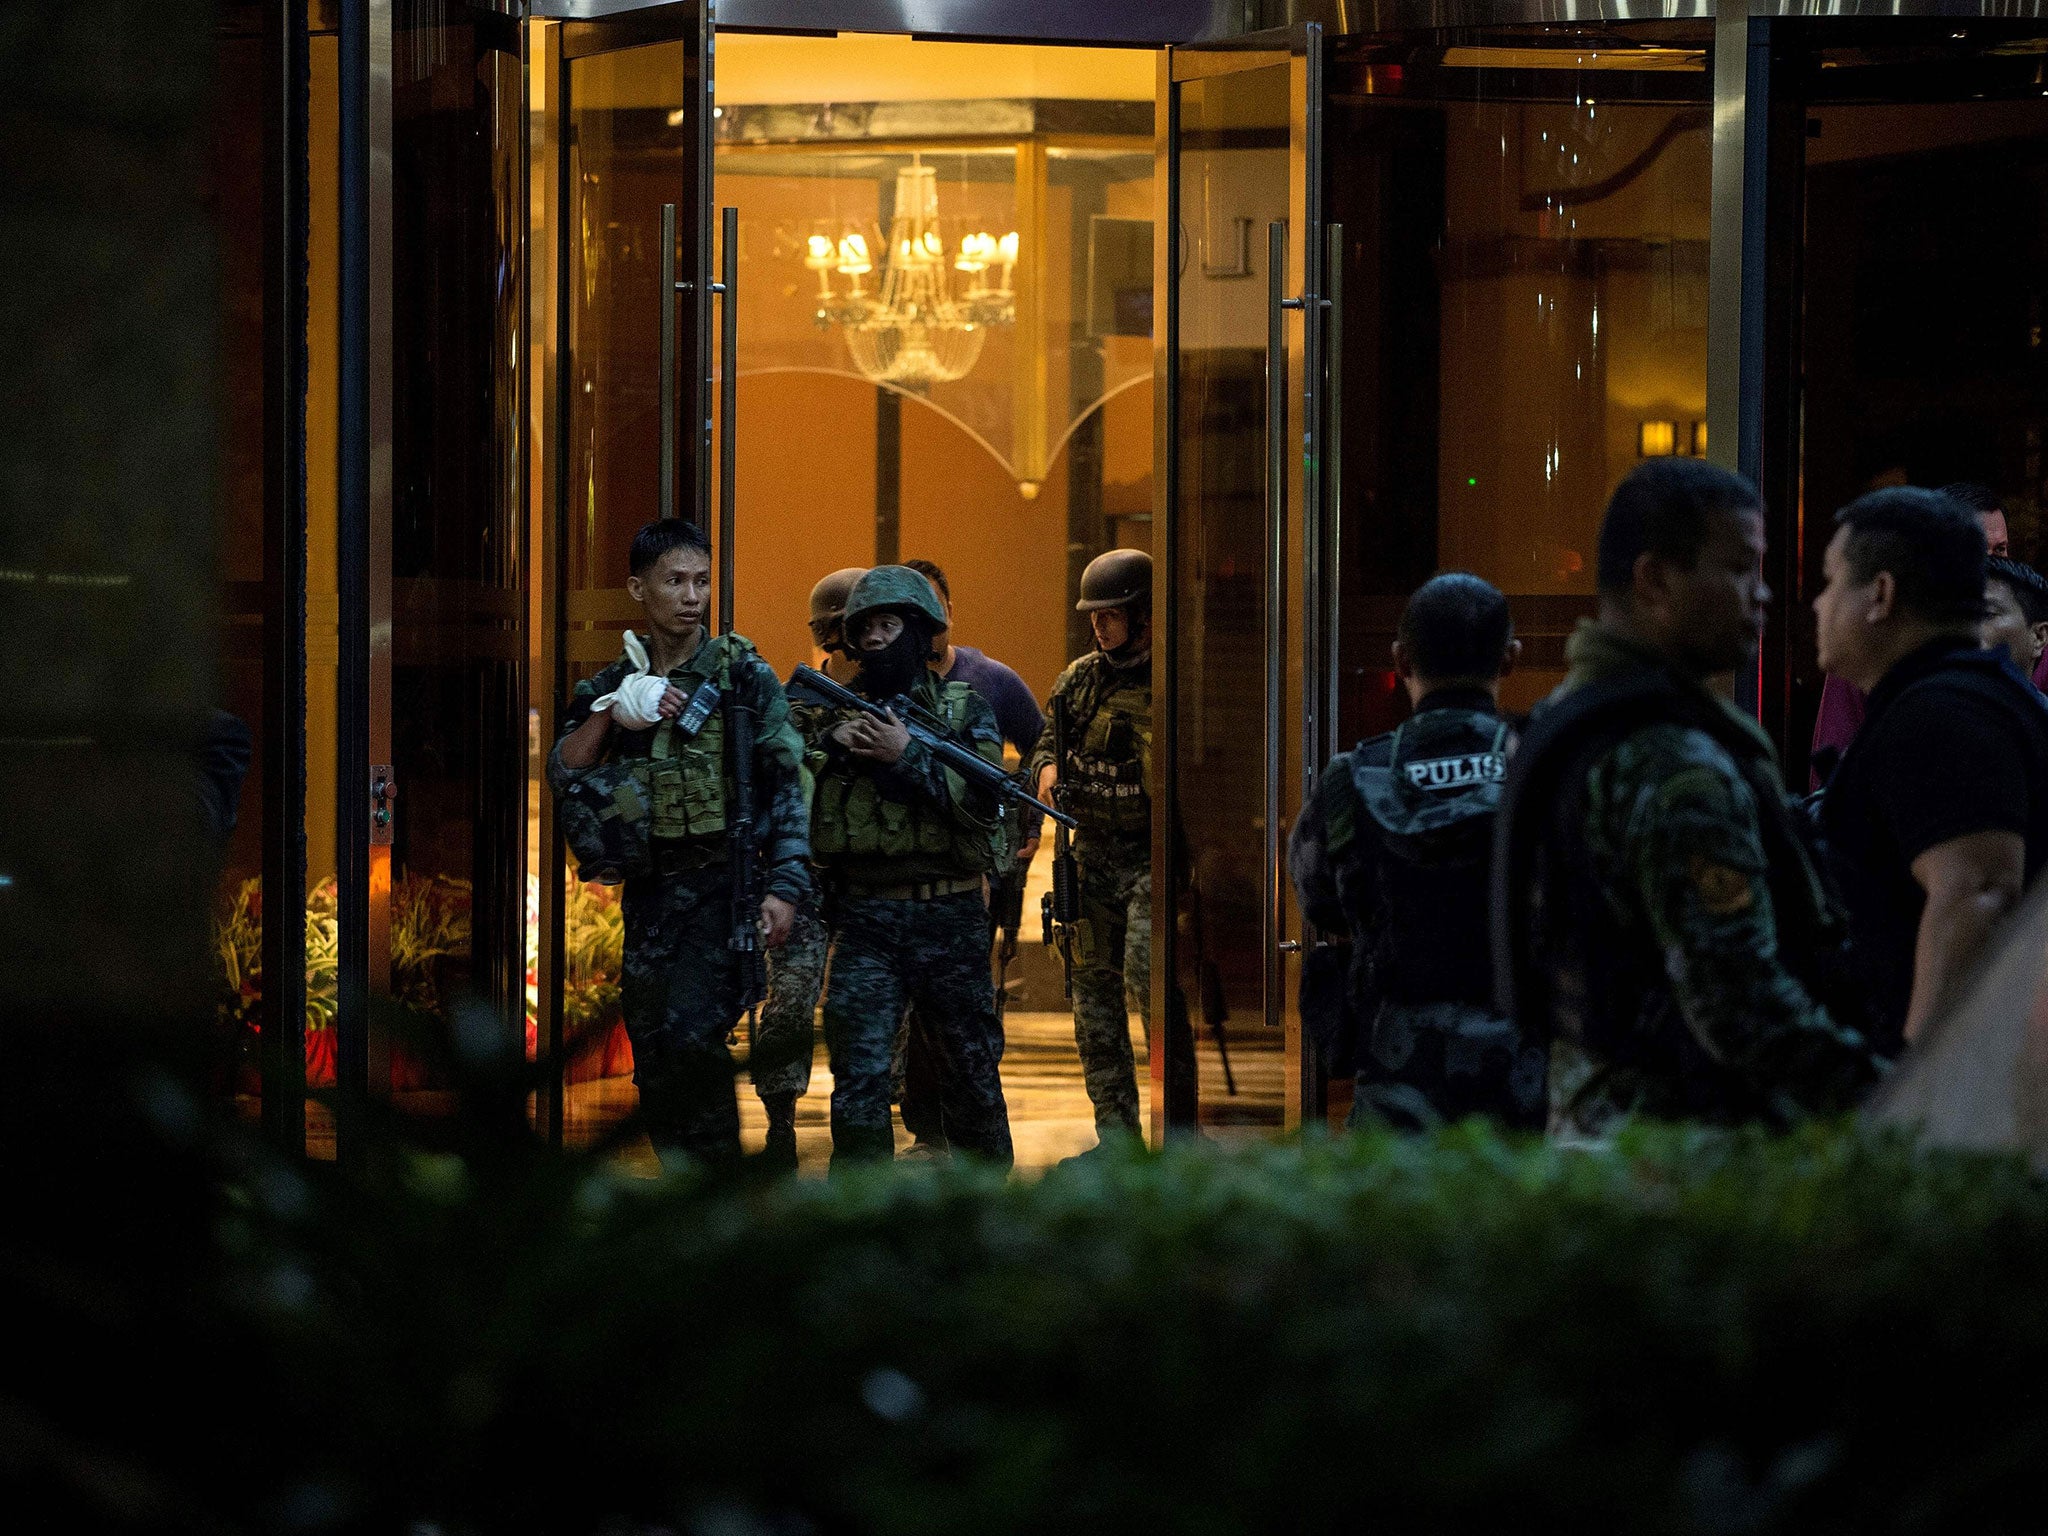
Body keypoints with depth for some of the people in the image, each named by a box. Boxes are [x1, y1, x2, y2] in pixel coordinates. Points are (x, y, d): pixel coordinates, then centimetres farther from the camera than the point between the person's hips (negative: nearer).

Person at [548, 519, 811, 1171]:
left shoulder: (743, 675, 0)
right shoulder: (615, 683, 11)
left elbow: (785, 786, -3)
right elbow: (561, 774, 4)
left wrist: (785, 887, -11)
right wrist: (609, 715, -11)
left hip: (721, 885, -5)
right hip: (647, 891, 5)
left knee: (694, 1036, -19)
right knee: (653, 1057, 4)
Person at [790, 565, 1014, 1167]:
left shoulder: (964, 709, 4)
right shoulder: (828, 711, 10)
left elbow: (982, 800, -10)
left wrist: (909, 755, -16)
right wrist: (829, 744, -11)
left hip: (949, 919, -1)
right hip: (863, 922, 1)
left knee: (971, 1068, 10)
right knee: (858, 1074, -8)